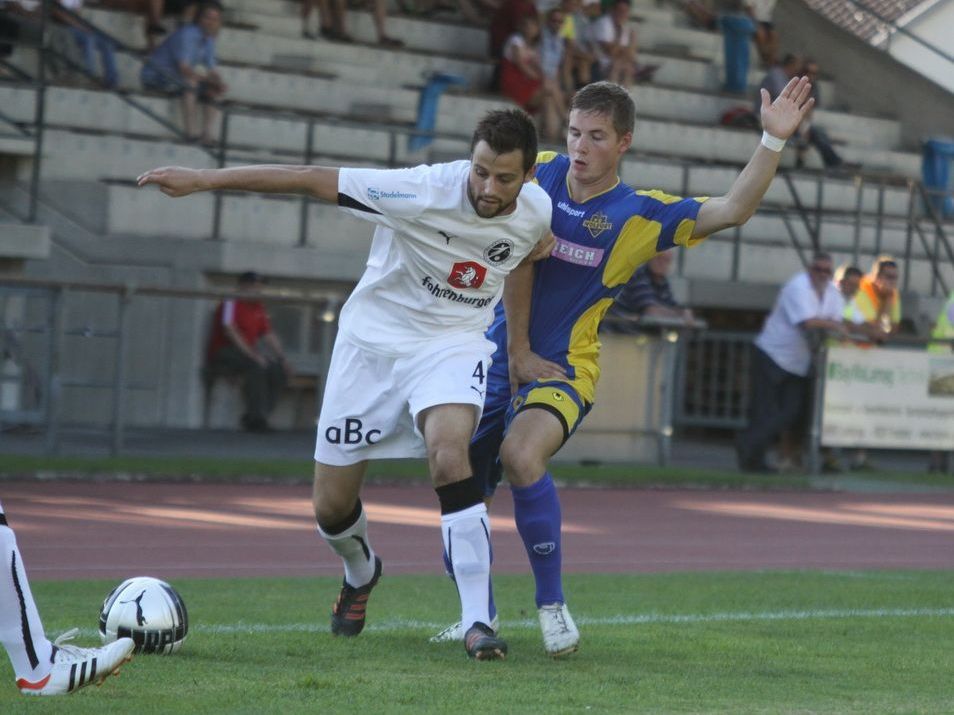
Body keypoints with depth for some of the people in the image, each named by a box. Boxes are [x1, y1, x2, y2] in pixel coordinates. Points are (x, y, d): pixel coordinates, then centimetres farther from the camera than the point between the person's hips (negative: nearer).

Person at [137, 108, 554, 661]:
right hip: (373, 339, 0)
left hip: (451, 343, 1)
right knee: (332, 509, 3)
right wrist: (203, 179, -25)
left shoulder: (537, 212, -13)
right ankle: (361, 572, 42)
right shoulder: (426, 191, -26)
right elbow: (311, 179, -24)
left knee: (448, 454, -32)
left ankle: (478, 623, -27)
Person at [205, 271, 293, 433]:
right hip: (221, 356, -8)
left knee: (280, 370, -11)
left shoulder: (258, 309, 15)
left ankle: (253, 418, -12)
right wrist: (253, 355, -28)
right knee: (256, 365, -34)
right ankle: (256, 417, -30)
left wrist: (283, 358, 2)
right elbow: (231, 332, -20)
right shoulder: (230, 304, -9)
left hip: (248, 354, 8)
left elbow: (269, 335, 16)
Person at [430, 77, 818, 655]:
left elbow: (732, 211, -13)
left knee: (521, 455, -33)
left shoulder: (641, 215, -5)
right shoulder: (540, 174, 2)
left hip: (563, 368, -4)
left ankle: (552, 603, -18)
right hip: (499, 356, 4)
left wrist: (773, 141, -24)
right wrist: (517, 353, -3)